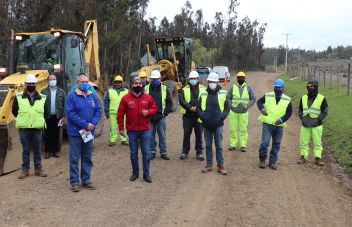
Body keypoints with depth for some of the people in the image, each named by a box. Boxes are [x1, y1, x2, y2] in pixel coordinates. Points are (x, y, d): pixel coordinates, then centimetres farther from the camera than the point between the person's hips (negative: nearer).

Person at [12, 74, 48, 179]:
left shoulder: (42, 98, 3)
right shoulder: (18, 97, -1)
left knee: (37, 150, 8)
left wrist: (38, 120, 6)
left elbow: (45, 112, 13)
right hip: (24, 128, -1)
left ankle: (38, 168, 18)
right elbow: (14, 111, 8)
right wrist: (23, 120, 9)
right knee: (25, 150, 7)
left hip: (37, 128, 1)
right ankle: (25, 169, 15)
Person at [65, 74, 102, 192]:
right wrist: (85, 124, -19)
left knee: (87, 158, 13)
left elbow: (98, 110, 5)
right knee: (74, 158, 3)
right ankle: (74, 182, 13)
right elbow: (70, 113, -17)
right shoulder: (71, 96, -9)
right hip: (75, 132, -5)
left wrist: (93, 123, -12)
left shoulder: (93, 96, 6)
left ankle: (86, 180, 24)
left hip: (89, 132, 5)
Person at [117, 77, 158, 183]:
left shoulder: (148, 97, 2)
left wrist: (148, 112, -12)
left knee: (146, 153, 3)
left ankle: (146, 174, 12)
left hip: (145, 130, 1)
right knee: (133, 153, 9)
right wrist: (121, 128, -4)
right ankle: (135, 172, 23)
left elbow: (155, 108, 11)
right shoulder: (126, 98, -2)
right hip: (132, 130, -1)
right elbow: (120, 114, 0)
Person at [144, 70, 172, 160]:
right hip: (149, 117, 0)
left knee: (162, 136, 6)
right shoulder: (146, 88, 3)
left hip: (161, 117, 0)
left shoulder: (165, 89, 4)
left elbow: (169, 102, 5)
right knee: (151, 136, 7)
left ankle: (163, 152, 15)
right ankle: (152, 152, 19)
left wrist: (165, 113, -4)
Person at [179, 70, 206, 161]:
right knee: (186, 135, 7)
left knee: (199, 135, 6)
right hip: (187, 116, 0)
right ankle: (185, 152, 19)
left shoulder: (203, 89, 5)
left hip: (199, 116, 0)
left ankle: (199, 152, 17)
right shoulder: (184, 90, 5)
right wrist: (190, 107, -20)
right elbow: (181, 100, -7)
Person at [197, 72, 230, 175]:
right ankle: (209, 165, 19)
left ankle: (221, 165, 12)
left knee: (219, 146, 4)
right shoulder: (203, 94, 4)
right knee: (208, 146, 10)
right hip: (207, 125, 2)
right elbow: (198, 107, 8)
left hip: (218, 125, -2)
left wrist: (222, 117, -10)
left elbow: (227, 107, 3)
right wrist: (202, 117, -6)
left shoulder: (223, 94, 0)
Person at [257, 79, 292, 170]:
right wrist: (262, 108, -9)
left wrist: (281, 119, -9)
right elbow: (259, 101, 12)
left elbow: (289, 112, 6)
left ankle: (272, 162, 21)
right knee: (265, 142, -9)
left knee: (276, 144, 8)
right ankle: (262, 159, 13)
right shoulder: (267, 96, -1)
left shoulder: (287, 100, 2)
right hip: (267, 124, -2)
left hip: (279, 126, 2)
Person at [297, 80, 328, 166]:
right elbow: (300, 110, 16)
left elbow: (325, 111, -1)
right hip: (305, 125, 3)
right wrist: (302, 118, 3)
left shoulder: (321, 98, -2)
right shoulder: (303, 98, 8)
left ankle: (318, 158, 8)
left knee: (317, 142, 2)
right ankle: (303, 157, 15)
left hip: (316, 125, -3)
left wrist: (318, 119, -9)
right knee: (304, 141, 6)